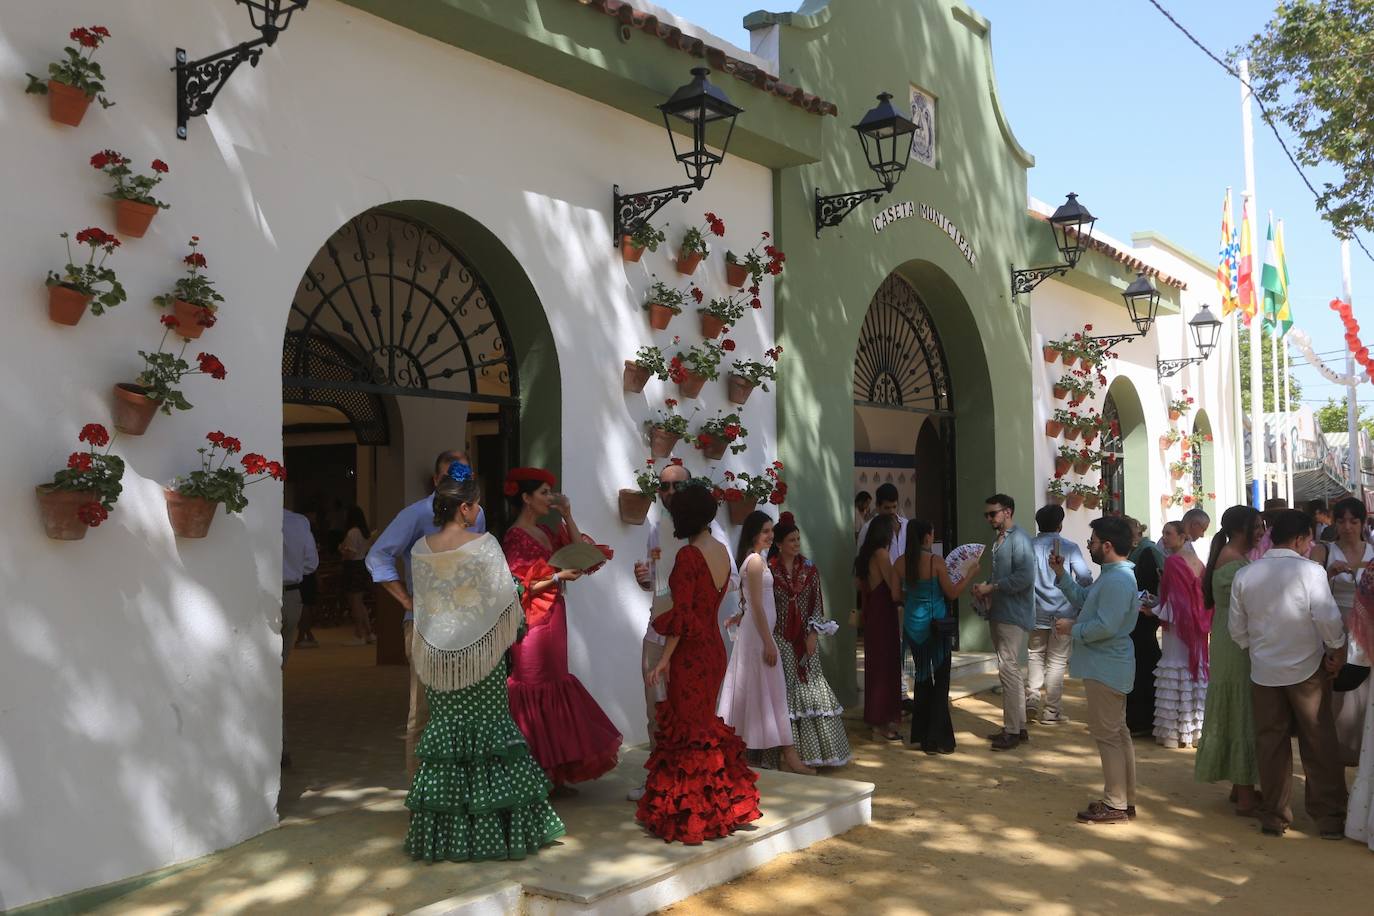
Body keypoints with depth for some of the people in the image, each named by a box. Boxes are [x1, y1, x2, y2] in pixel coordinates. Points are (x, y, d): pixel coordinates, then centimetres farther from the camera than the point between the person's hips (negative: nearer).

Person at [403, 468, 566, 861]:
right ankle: (493, 826, 9)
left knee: (444, 731, 10)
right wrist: (509, 634, 10)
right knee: (487, 730, 4)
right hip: (479, 654, -4)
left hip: (438, 656, 4)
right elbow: (504, 597, -8)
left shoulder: (421, 549, 1)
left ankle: (442, 831, 16)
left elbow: (421, 603, 10)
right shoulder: (483, 545, -13)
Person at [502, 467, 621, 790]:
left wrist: (567, 516, 5)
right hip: (533, 625, -9)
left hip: (554, 621, 9)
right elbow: (520, 589, -14)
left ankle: (553, 773, 19)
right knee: (536, 694, -3)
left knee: (554, 689, 11)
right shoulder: (515, 538, -11)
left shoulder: (548, 532, 13)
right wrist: (559, 577, -20)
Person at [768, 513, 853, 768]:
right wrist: (769, 640, -8)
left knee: (810, 687, 3)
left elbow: (817, 603, 6)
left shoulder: (809, 570, 6)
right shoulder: (769, 571, -4)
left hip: (806, 639, 3)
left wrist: (813, 633, -5)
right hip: (780, 639, -3)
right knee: (784, 692, -2)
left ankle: (817, 751, 11)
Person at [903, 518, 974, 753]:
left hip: (913, 625, 5)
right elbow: (951, 593, -8)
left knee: (922, 676, 19)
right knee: (940, 680, 5)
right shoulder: (936, 561, -16)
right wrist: (968, 576, 6)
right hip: (936, 625, -5)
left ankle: (921, 733, 26)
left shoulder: (903, 562, -4)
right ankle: (936, 740, 7)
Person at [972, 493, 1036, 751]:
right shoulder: (999, 539, 16)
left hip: (1014, 616, -9)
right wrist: (985, 586, 6)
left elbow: (1025, 577, -22)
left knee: (1009, 670, -10)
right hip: (999, 614, 10)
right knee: (1010, 671, 12)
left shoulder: (1019, 539, -12)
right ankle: (1017, 726, 20)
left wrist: (992, 588, -17)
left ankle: (1012, 731, -5)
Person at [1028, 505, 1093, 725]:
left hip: (1036, 613, 2)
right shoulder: (1069, 548, -6)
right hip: (1062, 613, -2)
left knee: (1035, 655, 18)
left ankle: (1032, 699, 6)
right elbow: (1085, 577, -9)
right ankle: (1051, 711, 7)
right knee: (1057, 661, 4)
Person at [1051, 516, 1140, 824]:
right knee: (1117, 734, 16)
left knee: (1107, 735, -3)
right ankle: (1125, 800, 26)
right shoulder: (1114, 575, 12)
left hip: (1106, 669, -11)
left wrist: (1073, 629, -15)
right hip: (1107, 667, 11)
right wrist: (1061, 574, 12)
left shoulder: (1117, 581, -23)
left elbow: (1106, 626, -29)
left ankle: (1115, 806, 4)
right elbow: (1084, 600, 20)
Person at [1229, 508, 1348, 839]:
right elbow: (1328, 619, -18)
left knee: (1271, 744, 10)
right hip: (1307, 669, -3)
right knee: (1320, 745, 8)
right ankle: (1329, 817, 14)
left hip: (1263, 671, 3)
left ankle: (1274, 815, 17)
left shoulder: (1244, 575, -1)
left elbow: (1237, 628, 4)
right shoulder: (1310, 571, -14)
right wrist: (1337, 650, -1)